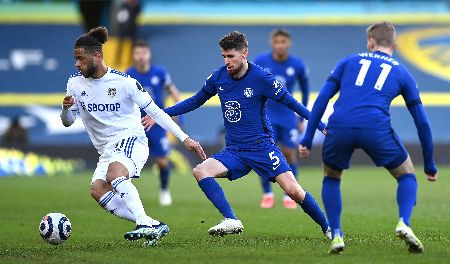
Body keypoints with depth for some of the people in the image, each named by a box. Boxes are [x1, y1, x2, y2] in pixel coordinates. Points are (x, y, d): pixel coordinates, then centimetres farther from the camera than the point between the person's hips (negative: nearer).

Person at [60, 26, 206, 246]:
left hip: (131, 139, -5)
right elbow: (67, 122, 12)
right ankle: (154, 226, -23)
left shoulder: (124, 82, -8)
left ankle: (145, 224, -43)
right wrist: (66, 108, -13)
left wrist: (184, 138, -6)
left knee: (115, 173, -37)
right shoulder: (75, 83, 5)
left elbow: (154, 112, -3)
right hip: (106, 150, 5)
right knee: (97, 190, -23)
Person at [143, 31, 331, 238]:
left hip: (262, 147, -5)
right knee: (200, 171, -20)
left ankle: (328, 229, 1)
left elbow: (290, 102, -5)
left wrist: (320, 125, -10)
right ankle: (231, 221, -27)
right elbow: (195, 101, 18)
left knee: (293, 190, -18)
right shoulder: (219, 77, 2)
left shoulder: (261, 78, -12)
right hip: (234, 151, 5)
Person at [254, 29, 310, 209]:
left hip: (287, 116, 1)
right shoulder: (260, 62, -11)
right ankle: (267, 194, 5)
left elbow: (305, 90, 6)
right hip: (265, 115, -1)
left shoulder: (297, 65, -9)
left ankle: (289, 196, 17)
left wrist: (302, 119, 8)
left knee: (289, 154, 1)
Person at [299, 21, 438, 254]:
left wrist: (307, 140, 16)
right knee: (407, 176, 21)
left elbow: (322, 99, 15)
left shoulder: (349, 62, 26)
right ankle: (404, 224, -4)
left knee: (331, 178, 28)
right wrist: (430, 166, 30)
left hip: (339, 127, 1)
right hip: (376, 128, -1)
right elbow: (422, 122, 22)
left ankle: (336, 235, 12)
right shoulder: (402, 73, 24)